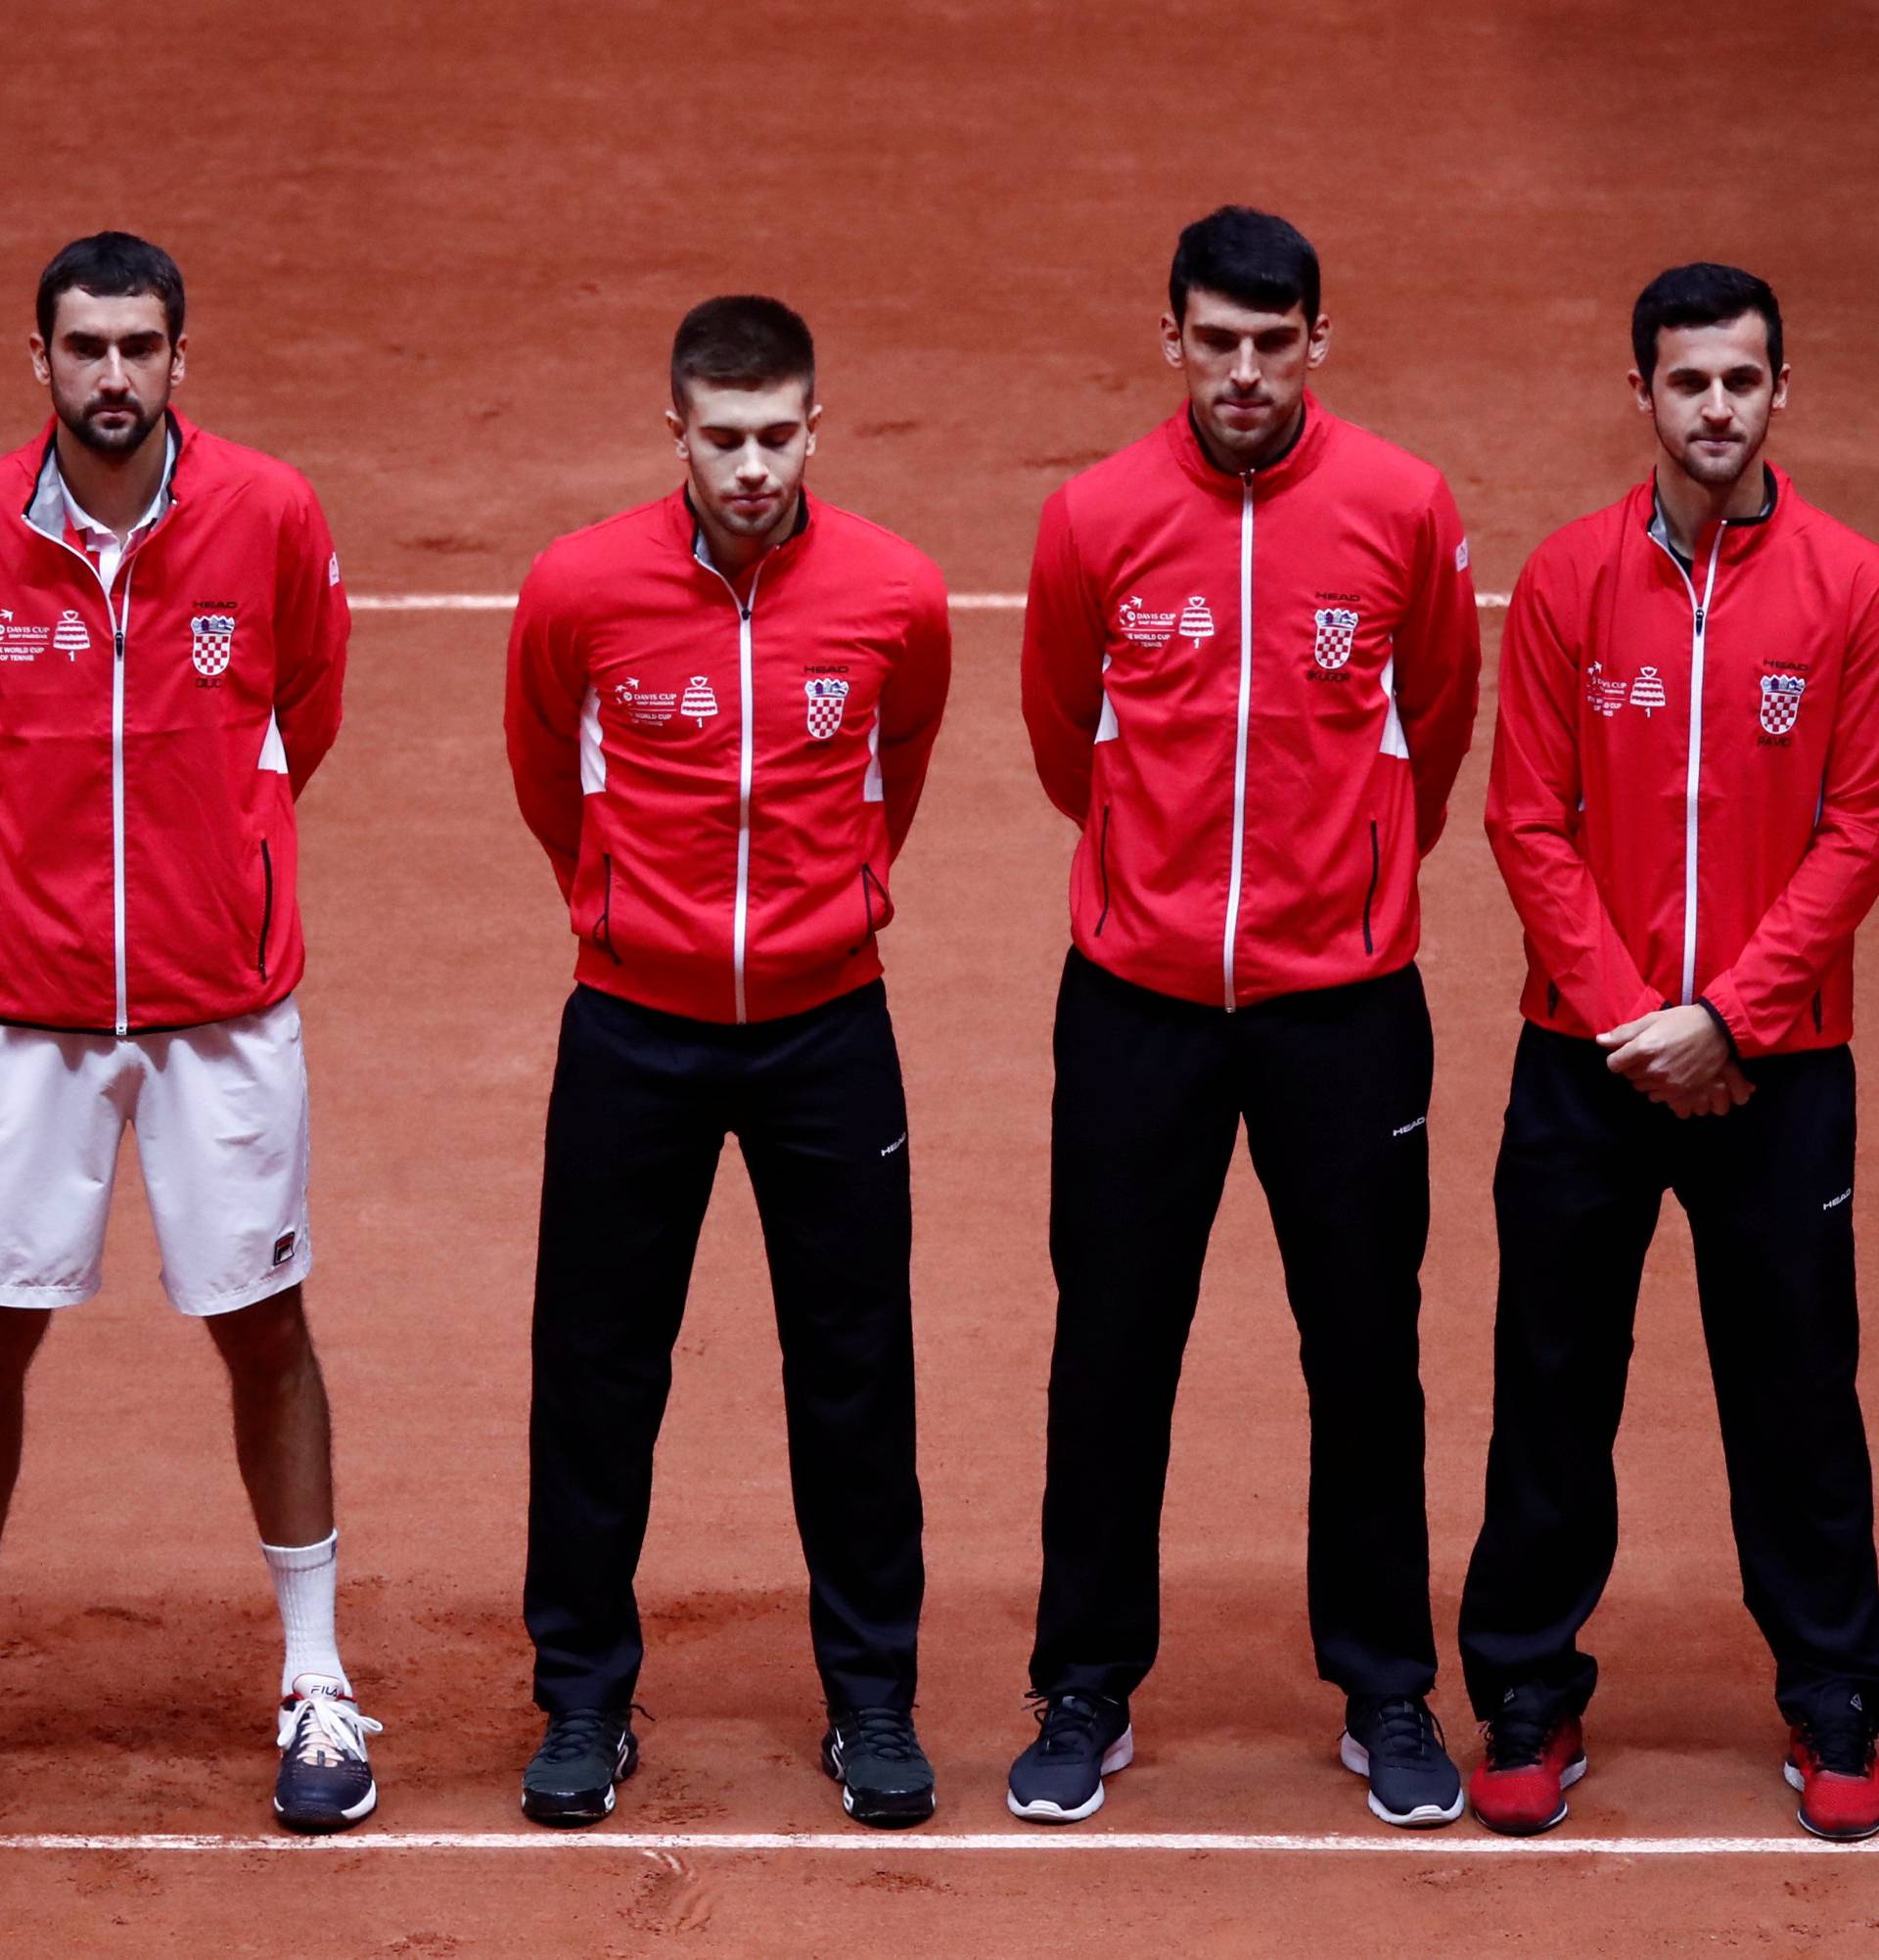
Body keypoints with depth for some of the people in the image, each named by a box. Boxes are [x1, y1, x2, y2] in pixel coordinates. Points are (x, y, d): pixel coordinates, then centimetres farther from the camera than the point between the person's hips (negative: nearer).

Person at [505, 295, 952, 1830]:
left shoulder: (897, 595, -9)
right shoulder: (579, 589, -11)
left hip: (827, 1025, 0)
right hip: (634, 1028, 0)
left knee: (855, 1374, 6)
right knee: (599, 1370, 5)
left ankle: (873, 1700, 18)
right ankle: (584, 1699, 18)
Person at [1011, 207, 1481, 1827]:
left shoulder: (1404, 506, -5)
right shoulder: (1097, 519, -4)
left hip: (1342, 996, 0)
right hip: (1138, 997, 0)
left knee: (1367, 1355, 7)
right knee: (1111, 1356, 6)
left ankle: (1388, 1697, 20)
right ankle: (1088, 1693, 19)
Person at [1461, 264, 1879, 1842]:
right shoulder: (1569, 579, 1)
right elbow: (1530, 822, 0)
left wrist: (1724, 1018, -10)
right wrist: (1626, 1016, -9)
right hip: (1588, 1055, 1)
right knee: (1554, 1386, 6)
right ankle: (1531, 1699, 17)